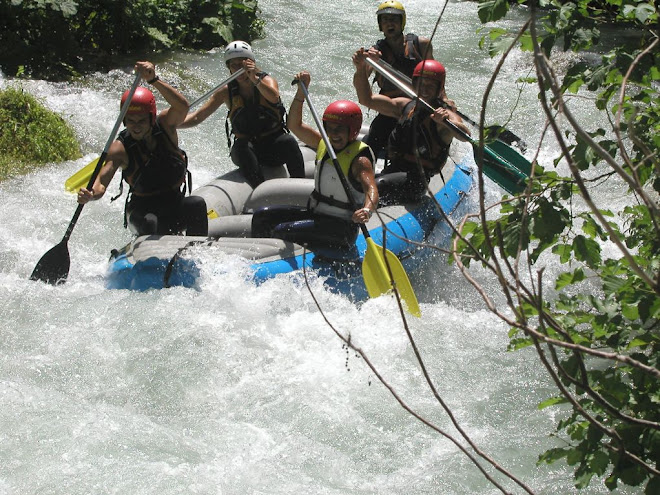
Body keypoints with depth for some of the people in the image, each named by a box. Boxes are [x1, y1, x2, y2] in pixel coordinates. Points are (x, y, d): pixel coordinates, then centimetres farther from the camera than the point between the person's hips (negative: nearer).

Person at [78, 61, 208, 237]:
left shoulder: (165, 125, -8)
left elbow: (182, 106, -30)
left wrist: (153, 80, -45)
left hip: (175, 209, 2)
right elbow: (102, 182, -23)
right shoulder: (120, 148, -12)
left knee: (196, 204, -31)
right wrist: (90, 195, -48)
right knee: (149, 223, -36)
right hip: (142, 210, -2)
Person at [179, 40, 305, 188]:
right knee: (241, 147, -33)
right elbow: (197, 117, -2)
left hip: (275, 148, -1)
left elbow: (274, 97, -27)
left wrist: (255, 79, -41)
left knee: (288, 141, -32)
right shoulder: (227, 92, 1)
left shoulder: (266, 80, -3)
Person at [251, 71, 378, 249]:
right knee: (262, 217, 2)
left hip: (341, 229, -9)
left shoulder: (360, 159, -17)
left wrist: (367, 210, -54)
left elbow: (371, 189, -31)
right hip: (315, 214, 9)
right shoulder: (324, 144, 7)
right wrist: (301, 91, -3)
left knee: (282, 231, -25)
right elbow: (294, 125, 8)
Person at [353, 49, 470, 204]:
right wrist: (361, 69, 2)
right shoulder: (405, 106, 17)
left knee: (379, 186, -33)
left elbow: (465, 135, -23)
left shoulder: (445, 115, -4)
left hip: (417, 179, -6)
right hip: (393, 169, 7)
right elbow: (367, 99, 17)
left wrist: (446, 121, -44)